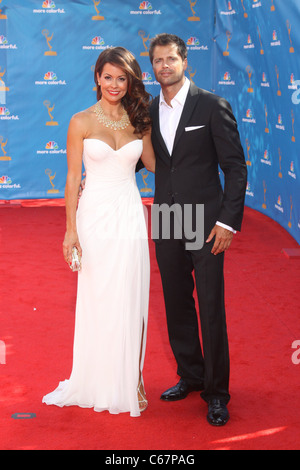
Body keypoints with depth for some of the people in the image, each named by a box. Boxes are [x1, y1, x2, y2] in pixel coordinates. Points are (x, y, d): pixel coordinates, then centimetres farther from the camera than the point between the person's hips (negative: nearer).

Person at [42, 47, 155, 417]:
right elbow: (73, 178, -3)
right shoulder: (82, 122, -3)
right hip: (96, 216, -2)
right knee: (96, 301, 4)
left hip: (130, 216, 3)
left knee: (129, 302, 6)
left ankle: (127, 383, 20)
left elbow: (152, 163, 17)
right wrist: (71, 230, -6)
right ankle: (95, 384, 19)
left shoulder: (138, 120, 6)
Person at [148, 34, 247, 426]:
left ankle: (216, 392, 12)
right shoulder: (149, 111, 8)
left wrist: (228, 221, -13)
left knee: (211, 309, -1)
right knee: (177, 305, 12)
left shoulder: (212, 106, -7)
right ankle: (190, 375, 29)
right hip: (166, 224, 5)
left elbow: (235, 168, -7)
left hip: (206, 224, -5)